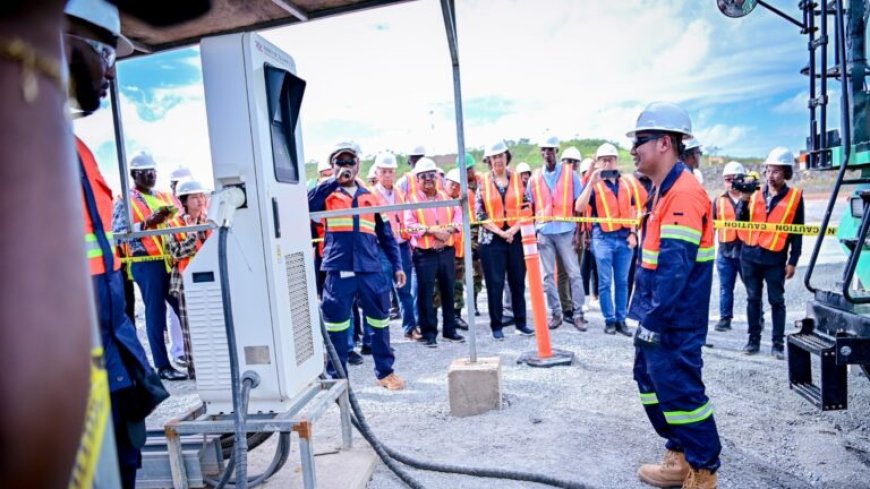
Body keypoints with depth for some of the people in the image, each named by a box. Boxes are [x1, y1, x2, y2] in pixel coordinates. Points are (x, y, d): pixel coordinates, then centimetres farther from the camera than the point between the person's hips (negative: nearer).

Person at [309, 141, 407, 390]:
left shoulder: (371, 198, 15)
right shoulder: (327, 194, 8)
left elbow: (386, 235, 16)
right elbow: (307, 206, -15)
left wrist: (397, 264, 10)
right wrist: (334, 181, -10)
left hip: (371, 270, 3)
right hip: (338, 270, -2)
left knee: (379, 322, 10)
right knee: (336, 325, 4)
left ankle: (385, 371, 25)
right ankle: (337, 377, 18)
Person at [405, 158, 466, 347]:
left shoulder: (445, 197, 14)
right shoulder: (412, 200, -1)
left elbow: (459, 216, 8)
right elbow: (410, 225, -12)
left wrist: (449, 229, -11)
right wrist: (432, 230, -19)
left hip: (447, 251, 4)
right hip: (424, 254, -4)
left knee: (448, 291, 11)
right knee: (426, 294, 0)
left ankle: (450, 329, 23)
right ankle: (429, 333, 9)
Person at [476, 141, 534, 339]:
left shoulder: (517, 179, 5)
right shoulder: (483, 182, 2)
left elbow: (526, 207, 4)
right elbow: (480, 214, -2)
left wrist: (514, 229, -10)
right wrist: (500, 232, -10)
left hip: (516, 236, 2)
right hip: (492, 238, -1)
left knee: (518, 281, 7)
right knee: (495, 283, 2)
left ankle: (521, 323, 19)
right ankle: (496, 326, 12)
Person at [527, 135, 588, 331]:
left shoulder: (569, 173, 2)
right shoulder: (535, 178, 8)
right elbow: (530, 207, 12)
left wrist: (579, 230, -5)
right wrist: (532, 231, 4)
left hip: (565, 230, -2)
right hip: (543, 232, 2)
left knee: (574, 273, -1)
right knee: (548, 275, 6)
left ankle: (578, 314, 8)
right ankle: (556, 313, 16)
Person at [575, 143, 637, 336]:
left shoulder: (626, 183, 11)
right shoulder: (594, 184, -1)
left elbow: (632, 210, 15)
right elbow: (579, 208, -16)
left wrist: (632, 233, 4)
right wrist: (591, 183, -22)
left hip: (624, 237, 3)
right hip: (603, 238, -3)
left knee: (622, 282, 8)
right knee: (605, 282, 2)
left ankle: (621, 319, 17)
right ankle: (609, 320, 11)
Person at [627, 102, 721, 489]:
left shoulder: (683, 193, -19)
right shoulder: (666, 191, 13)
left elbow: (676, 267, -25)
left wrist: (653, 318, -23)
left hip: (673, 322, -10)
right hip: (658, 316, 10)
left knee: (680, 389, 0)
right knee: (651, 378, 17)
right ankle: (680, 455, 32)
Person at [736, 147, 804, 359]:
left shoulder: (795, 196, 0)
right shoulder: (756, 193, 8)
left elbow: (797, 233, 1)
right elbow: (741, 222, 4)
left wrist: (793, 261, -2)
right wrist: (744, 200, -9)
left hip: (775, 258, -3)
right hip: (750, 255, 3)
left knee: (777, 301, 4)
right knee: (753, 299, 10)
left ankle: (778, 344, 13)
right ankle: (754, 340, 19)